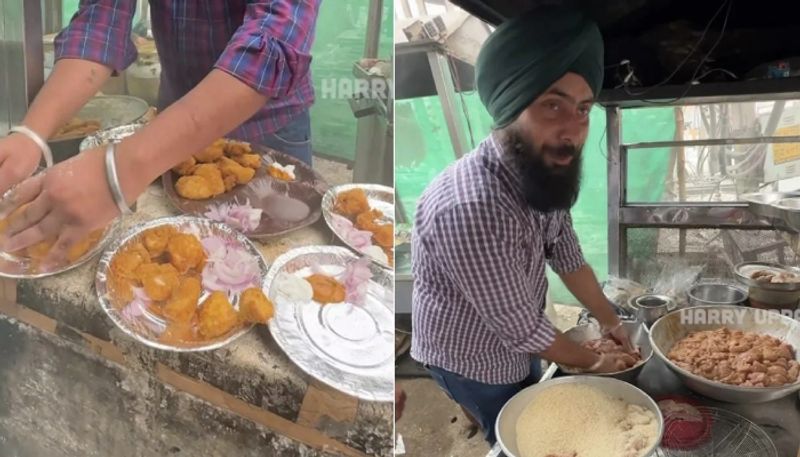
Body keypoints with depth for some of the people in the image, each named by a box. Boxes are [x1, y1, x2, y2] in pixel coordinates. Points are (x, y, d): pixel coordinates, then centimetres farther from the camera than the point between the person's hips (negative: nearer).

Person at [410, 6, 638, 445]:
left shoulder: (545, 171, -11)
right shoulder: (468, 207, -39)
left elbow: (567, 256, 3)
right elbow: (521, 326, -28)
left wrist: (611, 322, 6)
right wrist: (592, 362, -12)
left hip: (517, 348, 8)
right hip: (471, 360, -7)